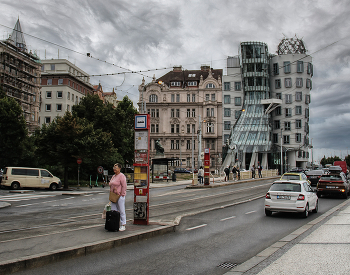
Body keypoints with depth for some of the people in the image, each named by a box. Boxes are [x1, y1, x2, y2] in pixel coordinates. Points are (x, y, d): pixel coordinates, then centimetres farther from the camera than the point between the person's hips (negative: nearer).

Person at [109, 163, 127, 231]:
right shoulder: (113, 176, 17)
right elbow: (111, 185, 23)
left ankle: (123, 226, 3)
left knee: (121, 211, -3)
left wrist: (122, 194, -16)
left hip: (120, 196, -9)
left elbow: (124, 186, -15)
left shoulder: (121, 176, -10)